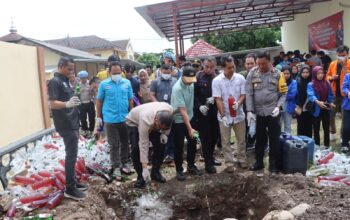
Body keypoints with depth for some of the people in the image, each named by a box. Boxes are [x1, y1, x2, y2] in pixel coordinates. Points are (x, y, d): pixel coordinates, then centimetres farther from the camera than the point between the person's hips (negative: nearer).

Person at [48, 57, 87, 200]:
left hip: (72, 123, 9)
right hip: (66, 125, -9)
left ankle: (73, 182, 23)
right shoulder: (54, 82, -13)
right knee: (71, 155, -7)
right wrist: (68, 104, -39)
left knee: (72, 154, 14)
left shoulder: (65, 81, 15)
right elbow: (53, 103, -22)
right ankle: (70, 189, 0)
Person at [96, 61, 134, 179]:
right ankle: (116, 166, 14)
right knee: (114, 144, 4)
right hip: (110, 119, -2)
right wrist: (98, 117, 3)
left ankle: (125, 162, 30)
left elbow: (130, 100, 8)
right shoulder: (104, 84, -3)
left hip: (125, 118, 2)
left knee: (125, 142, 14)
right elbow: (99, 101, 3)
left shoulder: (127, 83, 2)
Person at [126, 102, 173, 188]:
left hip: (153, 124, 5)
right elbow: (143, 145, -40)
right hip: (134, 122, -4)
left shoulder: (170, 110, -33)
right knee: (136, 148, -21)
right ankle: (140, 176, -5)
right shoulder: (146, 121, -44)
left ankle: (155, 172, 8)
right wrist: (145, 168, -40)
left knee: (160, 145, -9)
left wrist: (164, 133, -19)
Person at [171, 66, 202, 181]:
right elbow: (182, 110, -28)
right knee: (179, 146, 2)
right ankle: (179, 170, 15)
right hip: (179, 120, -7)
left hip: (190, 118, 7)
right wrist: (190, 128, -28)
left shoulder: (191, 84, -6)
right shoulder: (178, 88, -27)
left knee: (192, 143, 13)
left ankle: (191, 166, 29)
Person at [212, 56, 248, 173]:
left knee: (241, 139, 14)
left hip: (239, 114, 2)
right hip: (224, 116, -2)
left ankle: (242, 160, 32)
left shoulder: (240, 78, -5)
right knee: (226, 141, 6)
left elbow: (243, 94, -1)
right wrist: (223, 115, -17)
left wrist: (238, 103, -24)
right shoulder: (217, 80, -11)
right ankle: (230, 163, 18)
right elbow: (218, 100, -11)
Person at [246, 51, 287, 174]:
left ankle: (274, 165, 19)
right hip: (258, 112, 2)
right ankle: (259, 162, 31)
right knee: (259, 138, 15)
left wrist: (278, 106, -15)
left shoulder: (277, 74, -4)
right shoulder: (252, 74, -3)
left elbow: (284, 93, 0)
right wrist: (249, 111, -10)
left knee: (274, 139, 5)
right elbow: (249, 93, -4)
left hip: (272, 112, -1)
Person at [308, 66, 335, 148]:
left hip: (326, 109, 3)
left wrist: (331, 102, -11)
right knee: (316, 128, 8)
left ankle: (327, 145, 21)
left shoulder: (327, 83, 4)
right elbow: (311, 95, -24)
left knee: (326, 128, 11)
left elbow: (330, 95, 7)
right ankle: (317, 146, 18)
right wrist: (317, 102, -41)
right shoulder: (311, 84, -9)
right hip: (317, 109, -3)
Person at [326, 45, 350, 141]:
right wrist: (332, 77, -7)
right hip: (334, 93, 3)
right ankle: (333, 133, 28)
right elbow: (328, 76, 14)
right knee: (331, 114, 9)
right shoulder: (333, 64, 5)